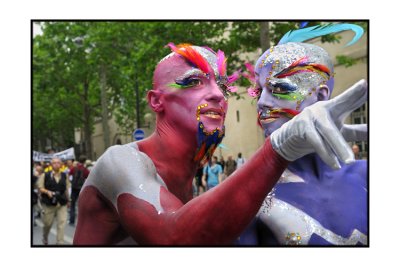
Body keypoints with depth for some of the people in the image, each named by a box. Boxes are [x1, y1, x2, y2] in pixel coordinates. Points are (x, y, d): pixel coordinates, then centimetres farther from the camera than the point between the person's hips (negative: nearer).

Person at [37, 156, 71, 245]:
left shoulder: (64, 176, 6)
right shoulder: (45, 175, -3)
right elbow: (40, 187, 0)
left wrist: (67, 199, 19)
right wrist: (47, 192, -18)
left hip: (62, 204, 2)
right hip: (49, 204, -2)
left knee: (62, 223, -8)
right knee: (48, 223, 11)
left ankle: (60, 242, 1)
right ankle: (45, 238, 40)